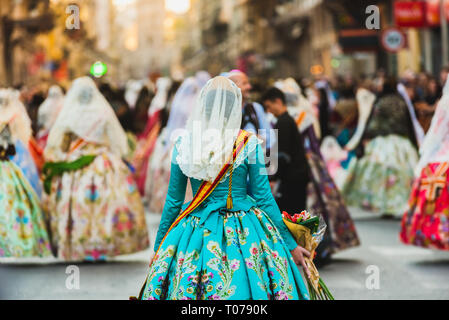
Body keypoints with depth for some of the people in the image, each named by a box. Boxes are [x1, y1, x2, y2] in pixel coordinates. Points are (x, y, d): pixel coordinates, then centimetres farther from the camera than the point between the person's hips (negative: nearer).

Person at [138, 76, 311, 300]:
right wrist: (290, 244, 5)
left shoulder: (184, 144, -2)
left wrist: (158, 247, 14)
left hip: (196, 232, 2)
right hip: (243, 234, -2)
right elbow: (264, 199, -5)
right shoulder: (249, 144, -7)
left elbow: (173, 202, 3)